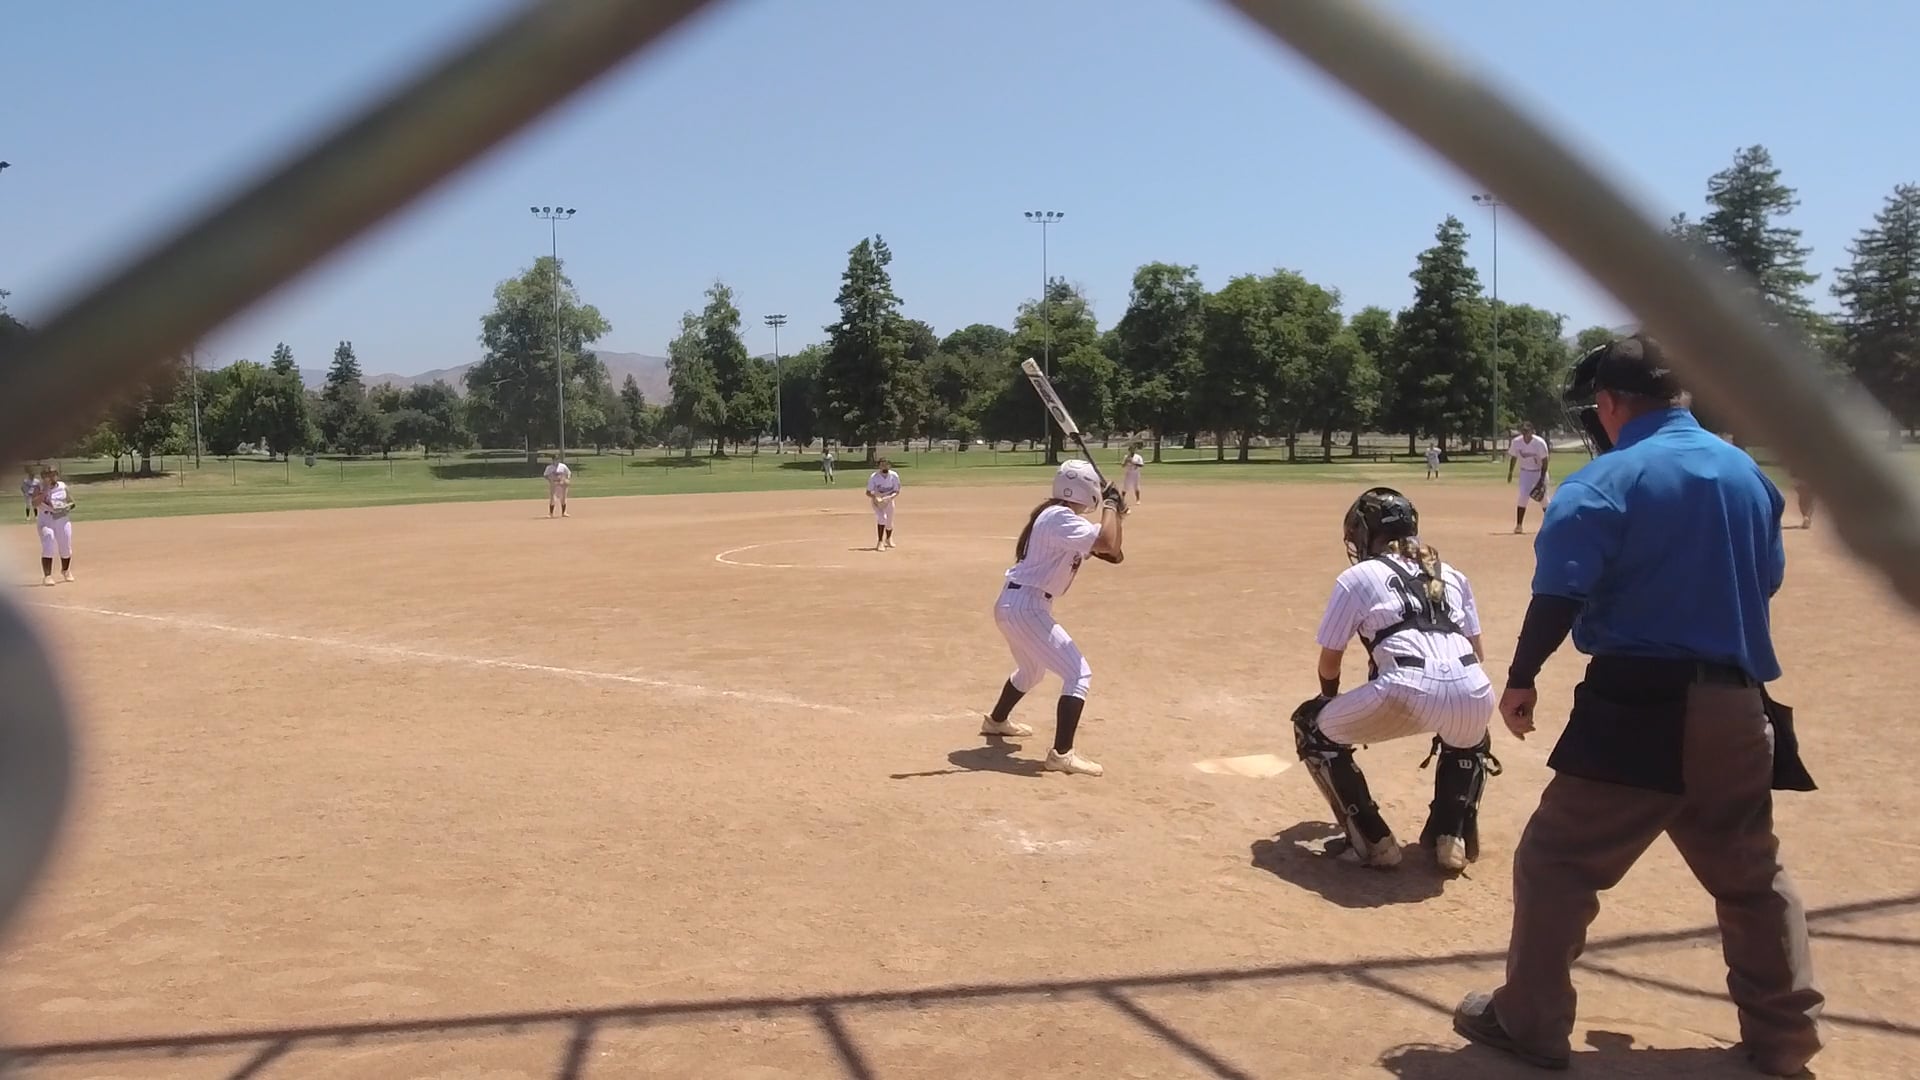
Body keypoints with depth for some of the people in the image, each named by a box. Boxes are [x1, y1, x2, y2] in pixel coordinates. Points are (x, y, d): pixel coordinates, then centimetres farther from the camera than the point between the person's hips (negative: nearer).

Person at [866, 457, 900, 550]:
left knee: (889, 522, 14)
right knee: (882, 517, -26)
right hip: (877, 501, -3)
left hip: (889, 501, 3)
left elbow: (897, 492, -12)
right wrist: (875, 498, -39)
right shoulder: (874, 477, -24)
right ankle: (880, 542, -21)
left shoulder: (894, 476, -18)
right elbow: (868, 492, -20)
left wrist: (889, 497, -31)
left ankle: (888, 539, 45)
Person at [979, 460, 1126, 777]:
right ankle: (1062, 753, -18)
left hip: (1013, 605, 11)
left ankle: (997, 720, 56)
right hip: (1025, 607, -11)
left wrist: (1115, 516, 4)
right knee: (1078, 673, -11)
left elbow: (1113, 555, 18)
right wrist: (1110, 506, -15)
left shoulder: (1059, 517, 14)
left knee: (1032, 670, 34)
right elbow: (1106, 544, -29)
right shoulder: (1060, 518, -17)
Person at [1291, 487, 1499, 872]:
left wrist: (1331, 699, 42)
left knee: (1313, 728, 21)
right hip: (1475, 692, 5)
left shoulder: (1356, 577, 16)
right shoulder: (1451, 576, 28)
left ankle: (1372, 842, 17)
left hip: (1408, 690, -5)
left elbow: (1329, 663, 20)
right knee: (1469, 739, 42)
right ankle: (1452, 837, 27)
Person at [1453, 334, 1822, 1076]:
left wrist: (1521, 678, -7)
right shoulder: (1749, 473, 10)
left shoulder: (1607, 480, -10)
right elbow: (1767, 579, 19)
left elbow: (1559, 593, -17)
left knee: (1558, 860, 4)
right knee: (1751, 875, 20)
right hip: (1737, 706, 7)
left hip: (1640, 705, -6)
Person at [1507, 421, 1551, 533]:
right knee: (1523, 496, -14)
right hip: (1525, 472, 1)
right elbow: (1513, 457, 3)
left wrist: (1542, 479, -19)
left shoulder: (1540, 442, -22)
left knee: (1543, 498, 7)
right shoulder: (1516, 442, -14)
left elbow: (1544, 461, -16)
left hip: (1540, 472, -1)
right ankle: (1519, 525, -10)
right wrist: (1510, 472, 5)